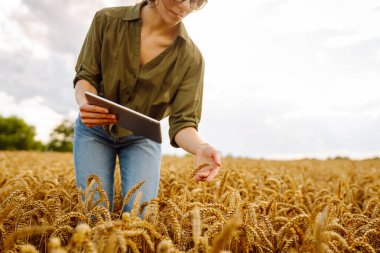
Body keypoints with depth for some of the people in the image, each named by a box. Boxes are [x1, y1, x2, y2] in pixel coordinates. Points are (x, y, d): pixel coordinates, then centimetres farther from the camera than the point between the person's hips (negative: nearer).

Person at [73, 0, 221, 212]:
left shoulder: (191, 58, -20)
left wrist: (200, 148, -46)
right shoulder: (107, 20, -17)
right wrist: (84, 102, -37)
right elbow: (86, 76, -12)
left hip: (142, 138, 0)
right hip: (94, 131, 1)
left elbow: (183, 121, -22)